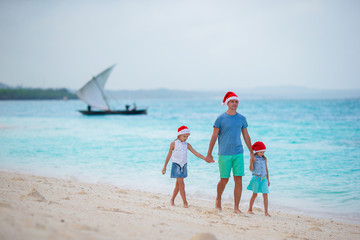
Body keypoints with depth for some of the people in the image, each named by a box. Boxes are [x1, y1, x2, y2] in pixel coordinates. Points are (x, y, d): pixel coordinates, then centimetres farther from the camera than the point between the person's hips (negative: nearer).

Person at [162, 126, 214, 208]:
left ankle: (172, 200, 24)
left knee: (178, 184, 9)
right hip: (176, 164, -4)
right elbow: (169, 155, 2)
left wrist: (206, 159, -11)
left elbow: (196, 153, 0)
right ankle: (185, 202, -13)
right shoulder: (173, 144, -4)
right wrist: (164, 167, 5)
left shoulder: (187, 145, 3)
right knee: (181, 182, -12)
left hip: (184, 165, 4)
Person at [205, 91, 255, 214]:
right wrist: (209, 153, -2)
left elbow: (246, 136, 16)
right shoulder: (221, 118, -2)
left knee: (238, 179, -5)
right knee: (224, 180, 3)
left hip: (238, 153, 3)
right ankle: (218, 199, 32)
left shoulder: (242, 118, 8)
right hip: (224, 154, -3)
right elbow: (214, 136, -1)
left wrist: (251, 152, 16)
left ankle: (236, 207, 1)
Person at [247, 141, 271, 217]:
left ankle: (266, 212, -6)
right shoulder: (253, 158, -2)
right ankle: (250, 209, 20)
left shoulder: (264, 159, 10)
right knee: (255, 194, 4)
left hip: (263, 178, 3)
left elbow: (266, 169, 15)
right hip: (256, 177, -3)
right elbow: (251, 169, -7)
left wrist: (268, 180, 14)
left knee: (265, 195, -6)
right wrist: (252, 162, -22)